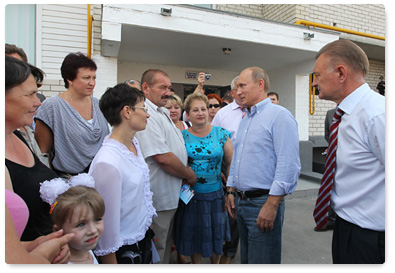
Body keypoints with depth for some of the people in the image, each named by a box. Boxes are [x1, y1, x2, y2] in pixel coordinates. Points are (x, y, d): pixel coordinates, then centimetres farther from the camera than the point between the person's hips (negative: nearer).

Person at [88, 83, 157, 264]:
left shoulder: (134, 143, -2)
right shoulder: (108, 162, -29)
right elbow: (107, 223, -22)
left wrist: (148, 221, 14)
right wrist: (110, 263, -12)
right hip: (125, 250, -7)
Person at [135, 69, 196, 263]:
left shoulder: (163, 112, 13)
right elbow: (163, 157, -26)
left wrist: (187, 172, 11)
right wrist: (189, 175, -11)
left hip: (172, 195, 10)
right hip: (159, 198, -10)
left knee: (166, 246, 24)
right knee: (156, 254, 8)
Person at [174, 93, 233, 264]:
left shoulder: (221, 133, -2)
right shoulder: (182, 136, -2)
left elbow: (231, 164, 0)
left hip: (215, 194, 1)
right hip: (190, 195, 0)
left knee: (216, 235, 15)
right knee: (193, 235, 14)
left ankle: (215, 265, 42)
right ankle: (196, 266, 40)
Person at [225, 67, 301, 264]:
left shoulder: (279, 115, -12)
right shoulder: (245, 119, 16)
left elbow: (288, 165, -20)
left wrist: (272, 204, -22)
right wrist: (231, 191, 16)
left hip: (264, 203, -8)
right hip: (241, 202, 9)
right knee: (246, 259, 21)